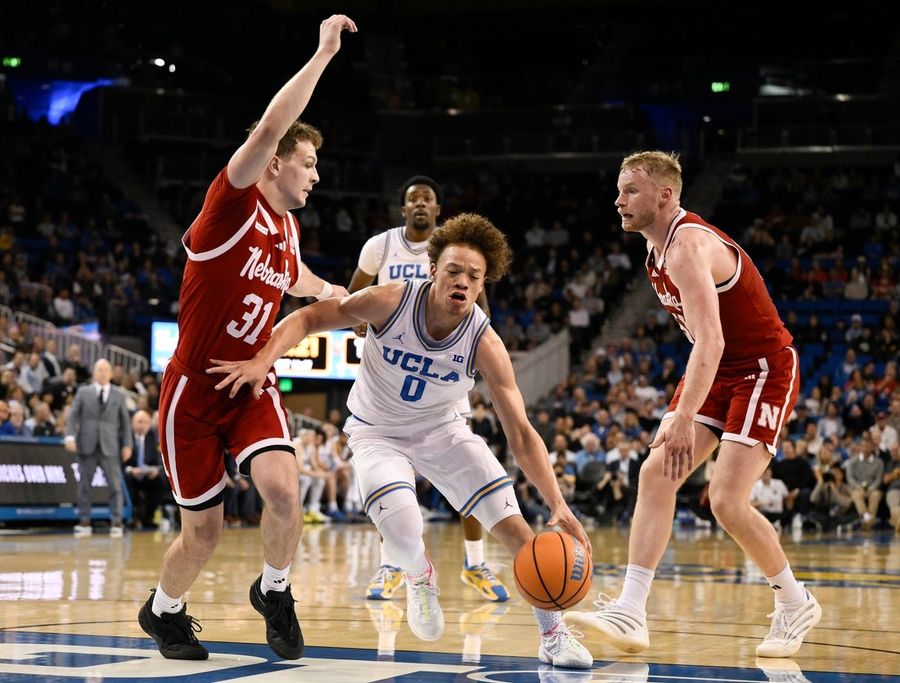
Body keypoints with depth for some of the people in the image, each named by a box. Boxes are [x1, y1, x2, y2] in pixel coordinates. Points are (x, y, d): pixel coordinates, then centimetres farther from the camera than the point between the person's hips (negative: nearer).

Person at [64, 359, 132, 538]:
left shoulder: (119, 395, 9)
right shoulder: (83, 392, 7)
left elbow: (125, 422, 10)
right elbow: (73, 416, 4)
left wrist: (127, 445, 3)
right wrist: (70, 436, -10)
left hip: (109, 447, 0)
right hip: (87, 446, 0)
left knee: (115, 486, -4)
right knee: (84, 485, 2)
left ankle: (116, 523, 0)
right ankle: (84, 522, 9)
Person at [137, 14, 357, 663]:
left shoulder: (288, 230, 6)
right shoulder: (233, 204, -15)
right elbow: (268, 130, -33)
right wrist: (322, 55, -33)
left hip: (252, 385, 5)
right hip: (195, 389, -5)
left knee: (284, 491, -21)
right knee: (204, 531, 3)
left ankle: (274, 591, 6)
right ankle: (163, 611, 34)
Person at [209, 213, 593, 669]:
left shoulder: (485, 344, -24)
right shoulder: (392, 301, -27)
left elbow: (521, 435, -24)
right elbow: (310, 318, -17)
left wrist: (557, 505, -35)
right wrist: (264, 359, -35)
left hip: (441, 430, 2)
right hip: (377, 432, -2)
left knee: (514, 526, -11)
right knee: (403, 534, -28)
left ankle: (554, 636, 5)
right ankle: (419, 576, 10)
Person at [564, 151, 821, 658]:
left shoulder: (688, 245, -24)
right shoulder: (659, 248, 6)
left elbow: (711, 341, -35)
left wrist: (685, 419, -43)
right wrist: (682, 413, 20)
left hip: (765, 371, -9)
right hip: (719, 371, 9)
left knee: (727, 500, -16)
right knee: (655, 474, -7)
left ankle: (797, 603, 7)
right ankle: (630, 614, -11)